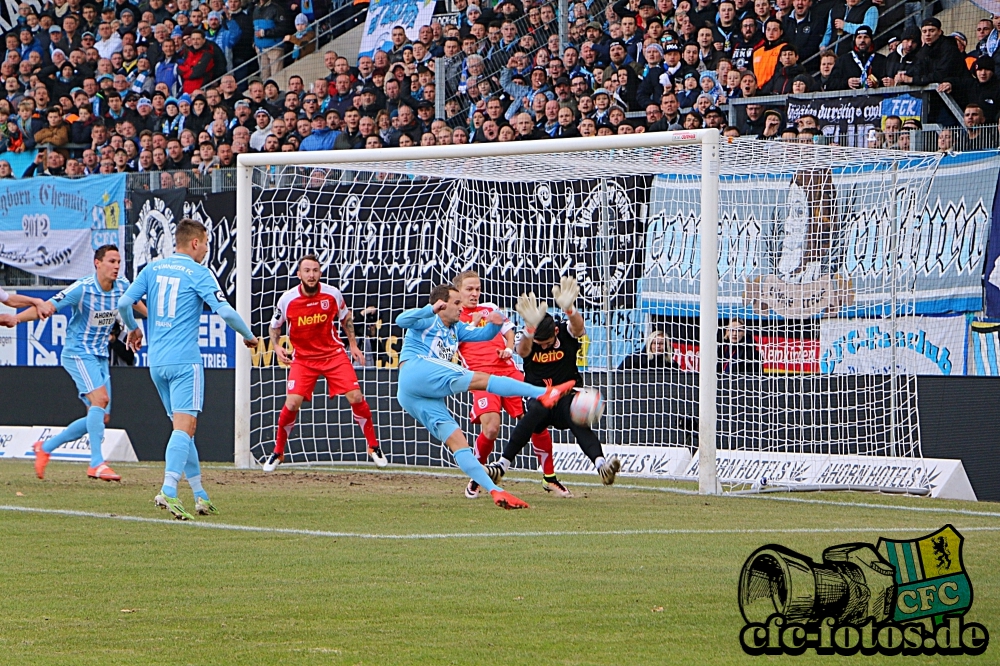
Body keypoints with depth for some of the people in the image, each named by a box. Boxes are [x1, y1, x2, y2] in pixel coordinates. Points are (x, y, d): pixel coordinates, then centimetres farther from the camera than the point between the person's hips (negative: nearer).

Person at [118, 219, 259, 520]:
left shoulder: (152, 269, 11)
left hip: (156, 360, 6)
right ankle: (168, 491, -28)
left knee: (183, 426, 15)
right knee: (185, 426, -12)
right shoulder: (197, 272, -4)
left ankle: (199, 493, 19)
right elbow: (225, 311, -12)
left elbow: (123, 303, 7)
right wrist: (249, 336, 5)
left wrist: (133, 329, 27)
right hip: (184, 360, -6)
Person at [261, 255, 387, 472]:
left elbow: (346, 319, 12)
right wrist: (276, 347, -10)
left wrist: (353, 345, 8)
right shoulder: (287, 300, -11)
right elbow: (275, 326, 6)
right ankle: (277, 453, 5)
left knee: (356, 397, -10)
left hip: (334, 354, 1)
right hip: (303, 358, -1)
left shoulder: (333, 295, -8)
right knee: (292, 403, -16)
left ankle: (374, 447, 8)